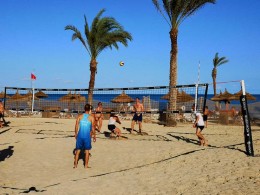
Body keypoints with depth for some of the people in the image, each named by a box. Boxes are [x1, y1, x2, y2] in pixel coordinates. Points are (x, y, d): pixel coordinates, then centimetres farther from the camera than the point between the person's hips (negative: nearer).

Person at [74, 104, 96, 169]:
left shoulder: (79, 116, 2)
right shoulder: (91, 117, -5)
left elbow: (76, 126, 1)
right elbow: (93, 128, -5)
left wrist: (76, 134, 14)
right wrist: (94, 136, 5)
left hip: (80, 135, 2)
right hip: (87, 136, -2)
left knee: (78, 150, 13)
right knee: (87, 151, 10)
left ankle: (75, 164, 16)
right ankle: (86, 165, 15)